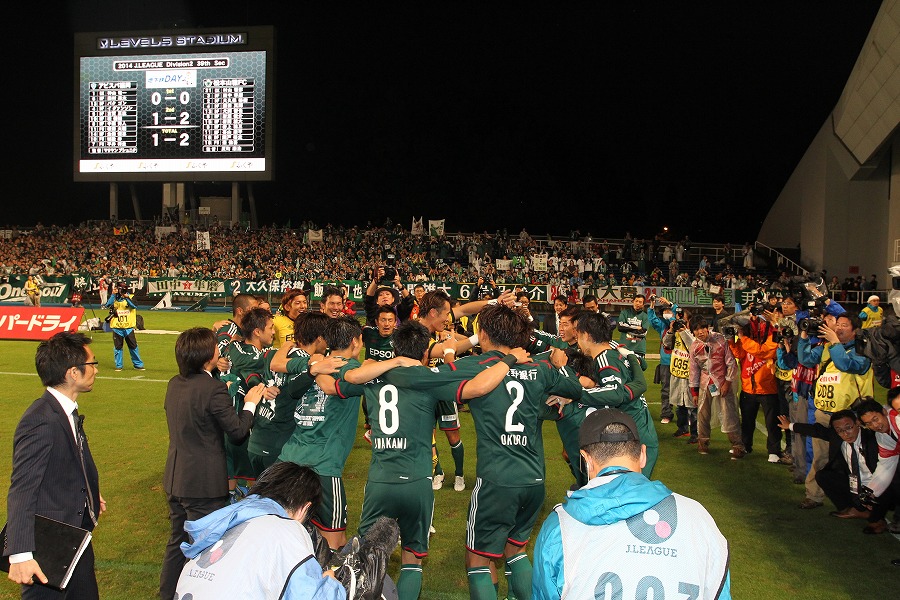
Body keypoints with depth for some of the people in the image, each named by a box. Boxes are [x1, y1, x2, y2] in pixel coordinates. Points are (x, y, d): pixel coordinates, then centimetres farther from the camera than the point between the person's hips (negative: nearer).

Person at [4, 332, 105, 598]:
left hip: (77, 534, 9)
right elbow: (21, 491, -27)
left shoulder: (66, 411, 3)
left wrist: (90, 496, 31)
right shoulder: (40, 422, -25)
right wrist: (20, 554, -30)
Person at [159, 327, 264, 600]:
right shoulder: (214, 389, -22)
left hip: (175, 479, 8)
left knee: (178, 539, 23)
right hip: (204, 483, -8)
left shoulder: (175, 384, 2)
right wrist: (250, 404, -1)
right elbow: (237, 431, -17)